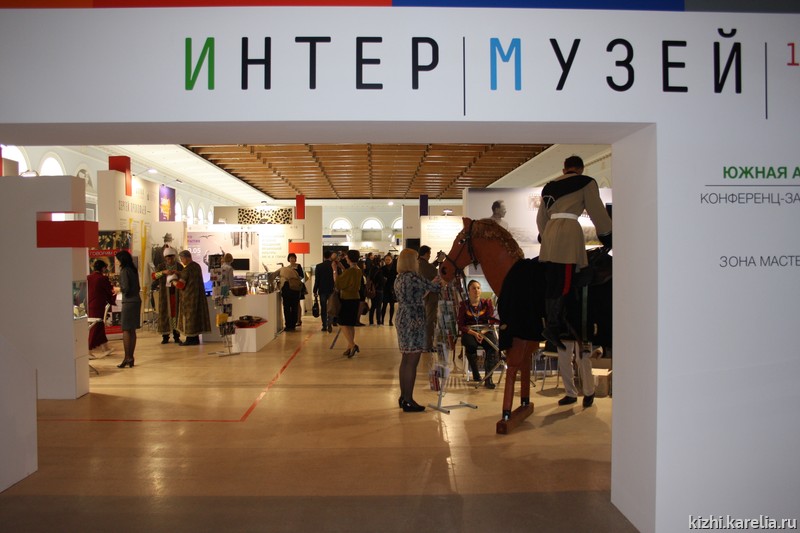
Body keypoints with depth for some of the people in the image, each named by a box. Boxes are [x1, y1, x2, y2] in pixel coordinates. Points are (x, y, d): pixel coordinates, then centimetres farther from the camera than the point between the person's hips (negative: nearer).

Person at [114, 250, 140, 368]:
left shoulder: (124, 271, -11)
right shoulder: (134, 270, 14)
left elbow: (125, 288, -16)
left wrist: (118, 289, 3)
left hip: (128, 302, -8)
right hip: (137, 300, 8)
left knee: (126, 330, -5)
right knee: (132, 330, 9)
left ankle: (127, 358, -7)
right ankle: (131, 357, 12)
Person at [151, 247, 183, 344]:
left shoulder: (179, 266, 8)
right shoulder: (161, 267, 6)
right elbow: (153, 276, -7)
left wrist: (179, 273, -13)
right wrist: (163, 272, -23)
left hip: (176, 293, 0)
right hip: (165, 293, 0)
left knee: (176, 312, 1)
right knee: (165, 313, -1)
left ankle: (176, 335, 7)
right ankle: (165, 336, 5)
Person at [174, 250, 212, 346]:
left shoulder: (187, 269, -18)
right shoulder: (197, 266, 8)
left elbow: (180, 284, -17)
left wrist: (173, 281, 0)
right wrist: (176, 273, 11)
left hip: (189, 296, -8)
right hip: (198, 294, 8)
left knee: (188, 316, 0)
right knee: (196, 315, 12)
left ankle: (190, 339, 4)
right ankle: (195, 338, 17)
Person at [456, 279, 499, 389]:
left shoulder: (487, 303, 8)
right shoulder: (464, 305, 4)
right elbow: (460, 325, 1)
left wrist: (482, 332, -16)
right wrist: (474, 333, -15)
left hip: (485, 331, 1)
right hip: (469, 333, -1)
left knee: (493, 345, -32)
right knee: (470, 344, -36)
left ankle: (488, 378, -31)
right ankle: (476, 375, -21)